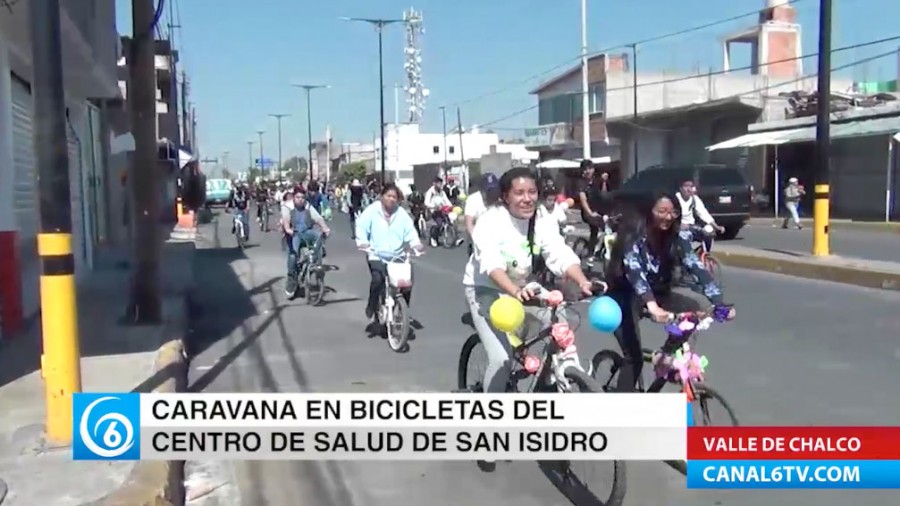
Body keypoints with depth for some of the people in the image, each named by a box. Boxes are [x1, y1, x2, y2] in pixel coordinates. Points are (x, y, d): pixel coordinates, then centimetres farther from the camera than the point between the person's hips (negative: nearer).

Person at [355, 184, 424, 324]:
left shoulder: (402, 213, 6)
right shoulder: (372, 210, -2)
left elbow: (410, 230, -1)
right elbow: (361, 227, -7)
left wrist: (416, 244, -18)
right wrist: (363, 242, -23)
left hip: (397, 256, 3)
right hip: (377, 256, -3)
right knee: (377, 279, -26)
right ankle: (371, 310, -2)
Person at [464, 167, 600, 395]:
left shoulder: (542, 222, -11)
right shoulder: (490, 222, -25)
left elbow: (561, 256, -24)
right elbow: (491, 264, -40)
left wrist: (583, 282, -43)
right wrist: (515, 292, -58)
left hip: (523, 286, 5)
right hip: (486, 289, -5)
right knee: (501, 358, -17)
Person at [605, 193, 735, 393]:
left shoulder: (675, 237, -11)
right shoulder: (633, 234, -26)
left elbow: (696, 267, -20)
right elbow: (634, 271, -41)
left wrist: (719, 303, -34)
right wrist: (652, 307, -58)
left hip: (657, 293, 6)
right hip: (625, 296, -6)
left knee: (698, 305, -15)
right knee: (634, 357, -16)